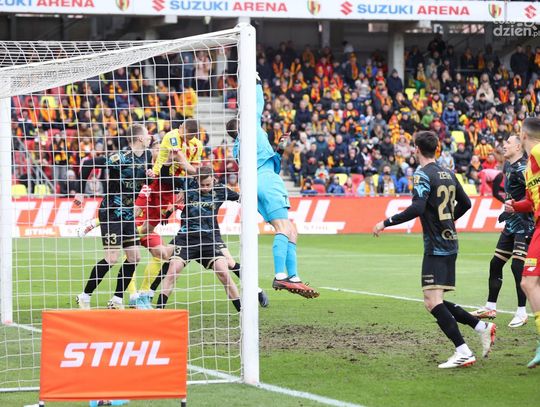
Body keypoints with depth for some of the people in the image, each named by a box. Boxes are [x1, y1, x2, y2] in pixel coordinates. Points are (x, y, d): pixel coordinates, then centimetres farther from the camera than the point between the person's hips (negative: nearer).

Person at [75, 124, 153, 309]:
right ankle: (84, 297, -2)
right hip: (111, 213, -8)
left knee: (134, 257, 3)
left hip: (128, 214, 8)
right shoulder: (120, 158, -19)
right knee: (111, 258, -13)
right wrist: (81, 192, -16)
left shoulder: (146, 156, 5)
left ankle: (117, 300, 11)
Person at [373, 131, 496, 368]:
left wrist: (386, 223, -18)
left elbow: (417, 208, -24)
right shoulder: (447, 174, 14)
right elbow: (465, 203, 24)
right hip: (450, 244, 9)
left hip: (436, 247, -9)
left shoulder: (423, 175, -11)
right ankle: (482, 326, 12)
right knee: (433, 303, 15)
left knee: (433, 302, -12)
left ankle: (463, 352, -19)